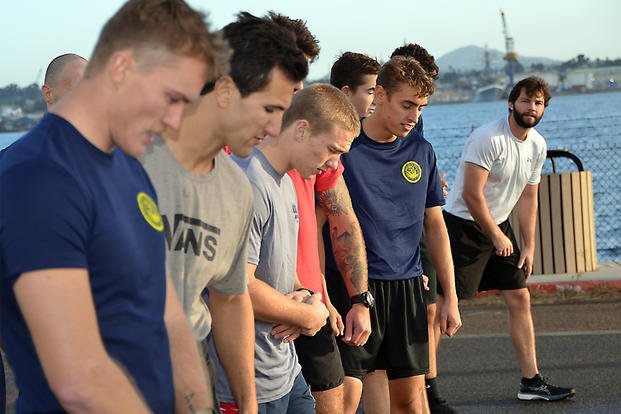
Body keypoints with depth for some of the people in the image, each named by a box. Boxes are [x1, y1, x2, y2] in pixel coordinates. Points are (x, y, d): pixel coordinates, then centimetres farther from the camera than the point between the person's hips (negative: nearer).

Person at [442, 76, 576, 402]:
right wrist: (497, 237, -15)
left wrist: (529, 246, 9)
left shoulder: (537, 146, 6)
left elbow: (528, 197, 14)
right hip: (464, 225, -8)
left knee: (520, 299, 7)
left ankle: (531, 381, 13)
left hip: (498, 227, 8)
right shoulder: (489, 138, -20)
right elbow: (471, 194, -22)